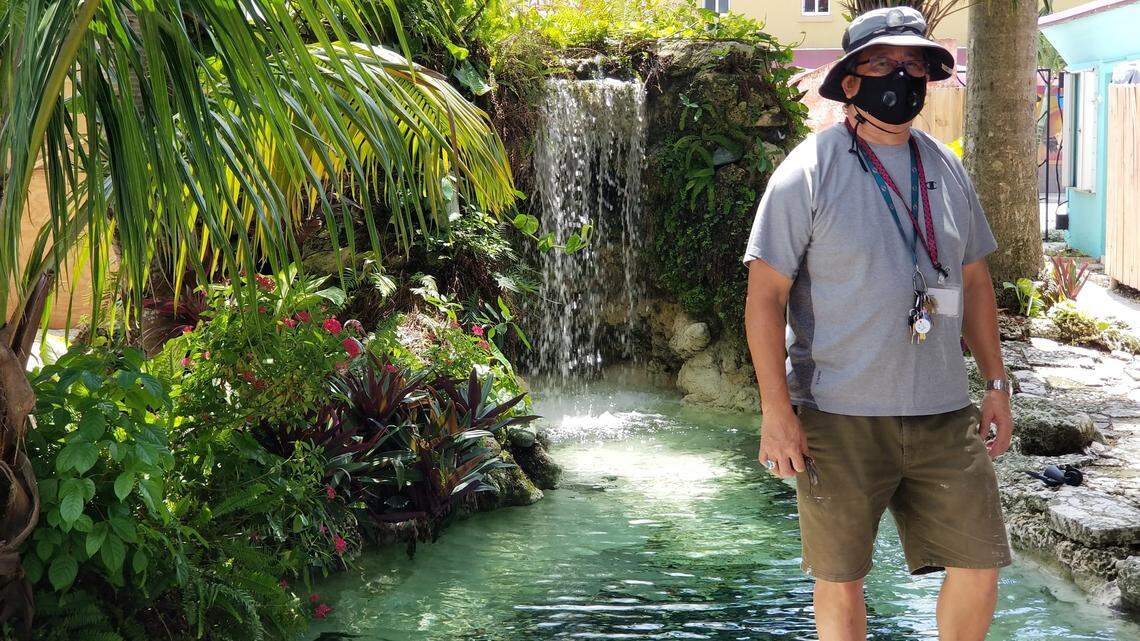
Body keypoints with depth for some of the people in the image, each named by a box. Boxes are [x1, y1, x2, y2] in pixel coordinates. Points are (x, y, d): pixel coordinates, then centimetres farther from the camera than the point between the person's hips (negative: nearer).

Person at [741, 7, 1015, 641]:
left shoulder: (946, 168, 10)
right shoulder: (809, 171, -6)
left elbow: (974, 282, 18)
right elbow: (765, 295, -9)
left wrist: (997, 385, 13)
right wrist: (776, 412, -14)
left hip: (944, 411, 5)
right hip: (839, 417, -4)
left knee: (979, 567, 4)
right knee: (840, 578, 4)